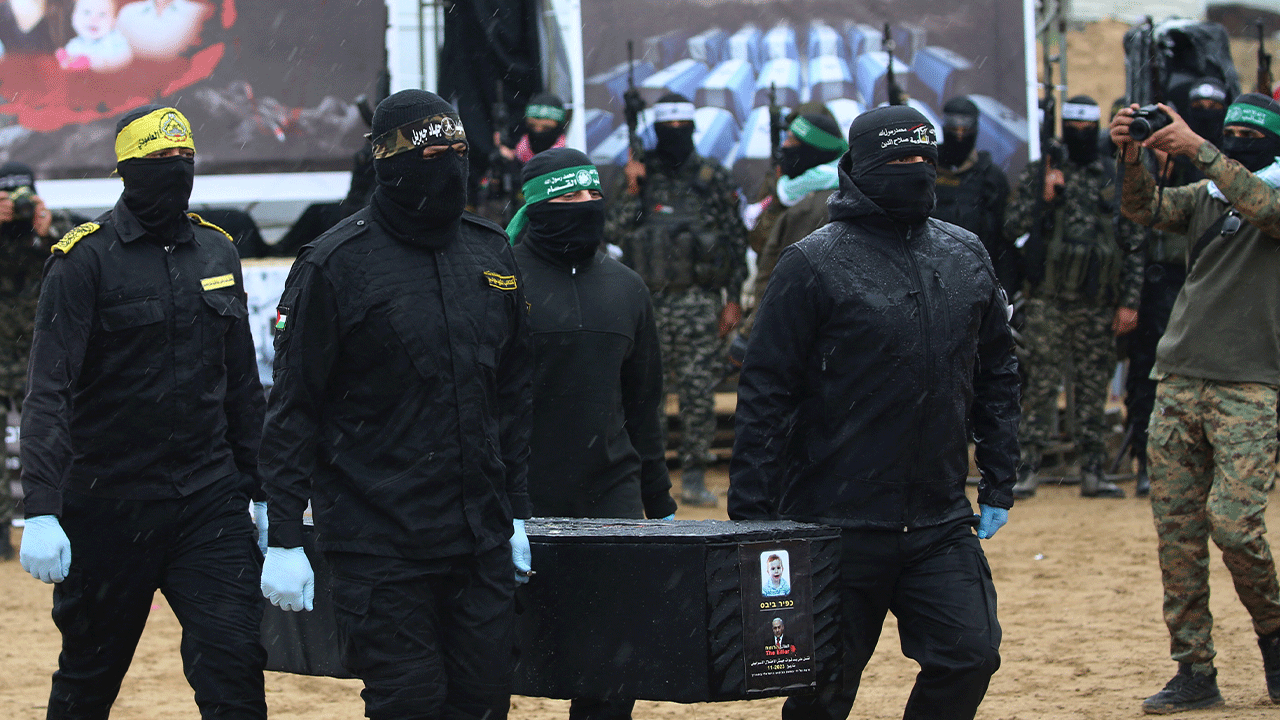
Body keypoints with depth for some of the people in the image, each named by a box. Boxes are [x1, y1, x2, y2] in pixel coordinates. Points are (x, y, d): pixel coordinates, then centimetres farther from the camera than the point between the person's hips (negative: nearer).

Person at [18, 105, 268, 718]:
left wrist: (261, 493, 16)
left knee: (235, 668, -9)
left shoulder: (217, 252, 9)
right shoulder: (85, 258, -8)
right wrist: (42, 511, -25)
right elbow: (48, 392, -15)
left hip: (210, 501, 3)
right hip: (109, 503, -3)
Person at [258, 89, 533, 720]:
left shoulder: (492, 254, 11)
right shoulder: (335, 265, -7)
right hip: (380, 544, -5)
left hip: (482, 545, 5)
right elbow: (292, 412, -7)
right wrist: (285, 541, -10)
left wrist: (515, 513, 17)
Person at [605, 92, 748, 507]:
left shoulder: (713, 178, 5)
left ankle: (694, 477, 1)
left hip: (698, 301, -1)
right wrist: (631, 191, -11)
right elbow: (613, 234, 1)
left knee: (698, 391, -5)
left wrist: (734, 299, 2)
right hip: (647, 299, 1)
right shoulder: (639, 176, 7)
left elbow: (736, 240, 7)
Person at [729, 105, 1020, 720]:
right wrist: (751, 514, -11)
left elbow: (997, 375, 18)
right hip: (838, 525, -4)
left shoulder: (966, 258, 10)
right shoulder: (814, 264, -7)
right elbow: (766, 393, -8)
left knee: (969, 656, -6)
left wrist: (998, 483, 13)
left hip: (941, 524, 4)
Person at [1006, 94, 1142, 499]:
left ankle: (1092, 473, 10)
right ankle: (1028, 469, -1)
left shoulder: (1115, 182, 9)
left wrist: (1130, 301, 3)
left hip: (1098, 303, 2)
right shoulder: (1039, 174, 5)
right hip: (1048, 299, -2)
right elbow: (1012, 227, 1)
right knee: (1041, 384, -3)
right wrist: (1044, 199, -14)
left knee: (1095, 389, 5)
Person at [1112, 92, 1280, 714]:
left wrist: (1199, 150, -28)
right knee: (1176, 530, 2)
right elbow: (1146, 209, -2)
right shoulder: (1203, 195, 15)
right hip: (1179, 382, 5)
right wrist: (1133, 157, -21)